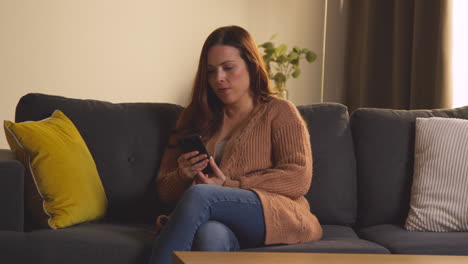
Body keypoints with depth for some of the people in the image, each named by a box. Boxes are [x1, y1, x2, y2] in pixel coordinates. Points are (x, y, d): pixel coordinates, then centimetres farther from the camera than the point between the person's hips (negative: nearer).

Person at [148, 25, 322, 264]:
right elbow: (164, 190, 23)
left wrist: (230, 186, -9)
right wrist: (182, 176, -1)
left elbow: (299, 177, -1)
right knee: (211, 234, -38)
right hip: (216, 222, 2)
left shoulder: (279, 112, 15)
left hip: (276, 216, -2)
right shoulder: (196, 118, 24)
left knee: (198, 196, -32)